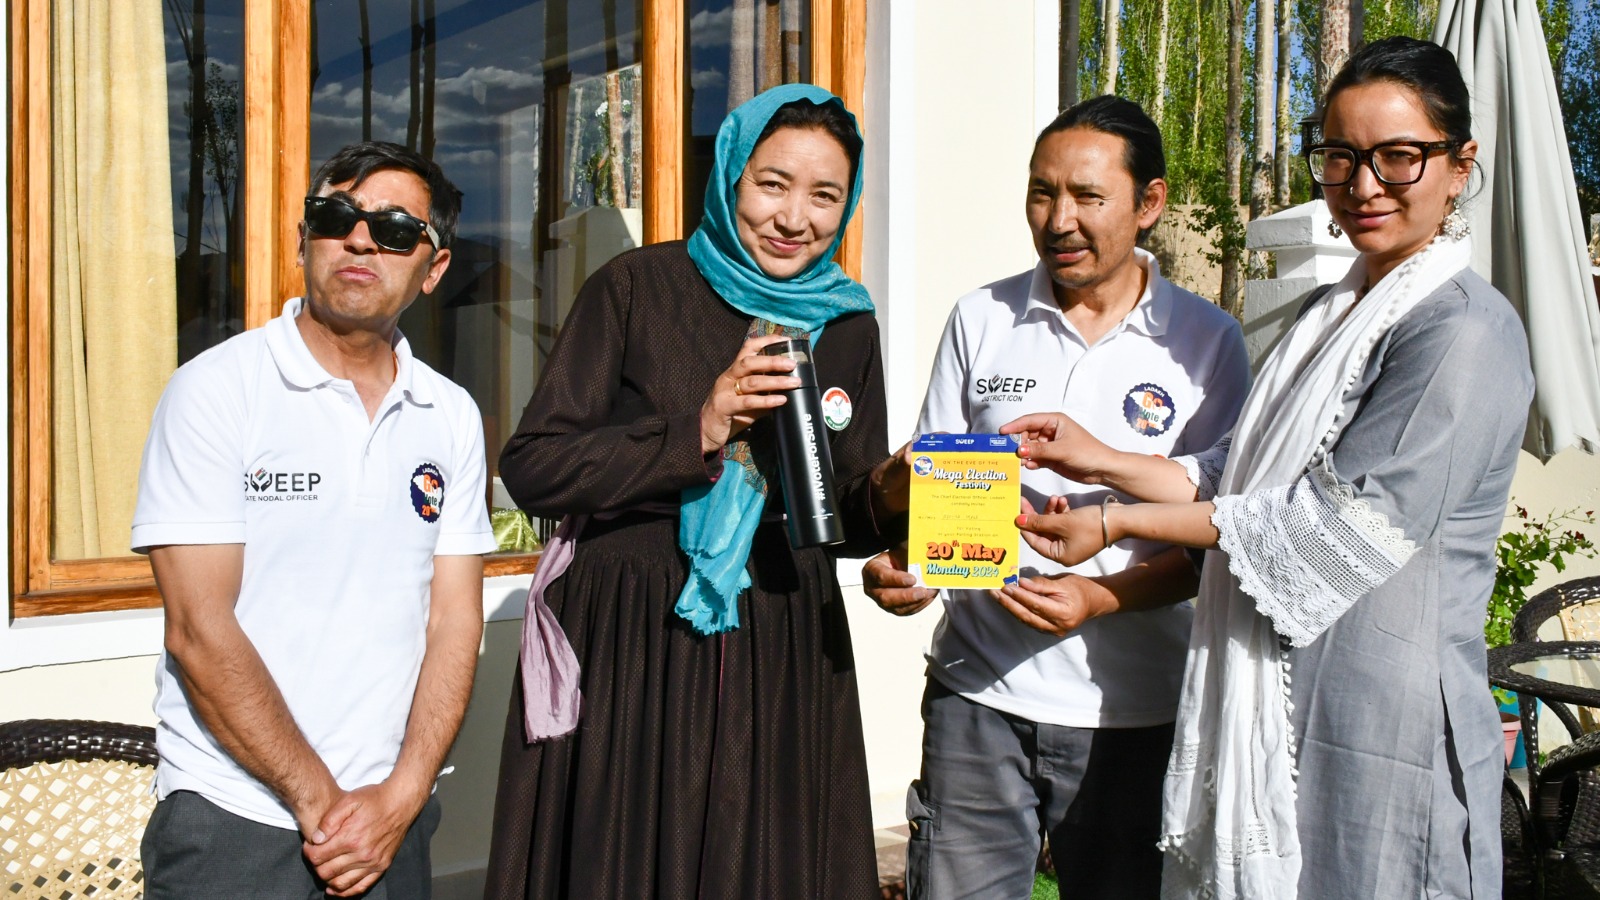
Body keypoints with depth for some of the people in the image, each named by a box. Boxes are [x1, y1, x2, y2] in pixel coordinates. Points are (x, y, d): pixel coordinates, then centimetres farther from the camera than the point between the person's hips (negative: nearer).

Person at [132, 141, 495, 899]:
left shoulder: (452, 417, 5)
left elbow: (454, 621, 3)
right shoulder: (217, 389, -7)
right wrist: (319, 801, -13)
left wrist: (400, 797, -9)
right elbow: (198, 629, -12)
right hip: (233, 820, -3)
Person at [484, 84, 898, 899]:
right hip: (626, 652, -3)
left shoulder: (847, 326, 7)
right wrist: (699, 430, -18)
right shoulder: (638, 289, -4)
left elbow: (850, 521, 11)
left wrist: (890, 496, -11)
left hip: (783, 670, 4)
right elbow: (530, 469, -11)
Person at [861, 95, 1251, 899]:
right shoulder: (981, 320, 3)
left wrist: (1101, 596, -19)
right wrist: (898, 562, -13)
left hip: (1133, 711, -1)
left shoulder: (1207, 343, -2)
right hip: (977, 691, 1)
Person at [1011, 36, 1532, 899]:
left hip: (1381, 725, -7)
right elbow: (1239, 477, 16)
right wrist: (1105, 463, 4)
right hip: (1275, 703, 8)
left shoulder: (1467, 332, -13)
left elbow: (1339, 522, -17)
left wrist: (1118, 522, -13)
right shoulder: (1328, 315, 15)